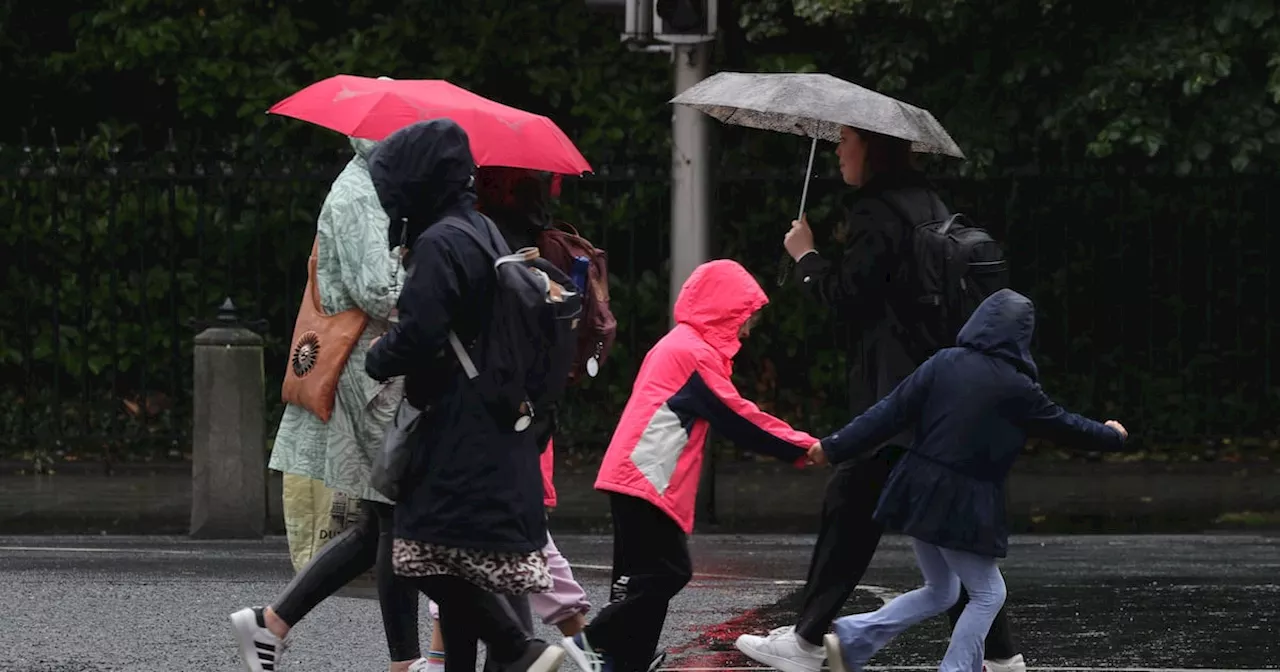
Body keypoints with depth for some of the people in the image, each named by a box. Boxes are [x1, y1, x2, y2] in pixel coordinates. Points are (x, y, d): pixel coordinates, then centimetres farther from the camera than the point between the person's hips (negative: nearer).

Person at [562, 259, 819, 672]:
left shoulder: (681, 345, 22)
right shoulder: (695, 351, -10)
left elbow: (723, 417, 22)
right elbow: (735, 417, -11)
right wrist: (799, 447, -6)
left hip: (635, 478, 10)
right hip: (647, 480, -10)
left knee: (644, 574, 8)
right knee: (666, 571, -12)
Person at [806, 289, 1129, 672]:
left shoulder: (944, 363, 1)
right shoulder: (1016, 388, -9)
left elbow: (892, 412, -1)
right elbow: (1062, 425, 5)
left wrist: (836, 448, 2)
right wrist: (1111, 437, 23)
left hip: (920, 493, 6)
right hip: (963, 506, -6)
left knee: (940, 591, 20)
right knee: (988, 594, 11)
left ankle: (851, 639, 10)